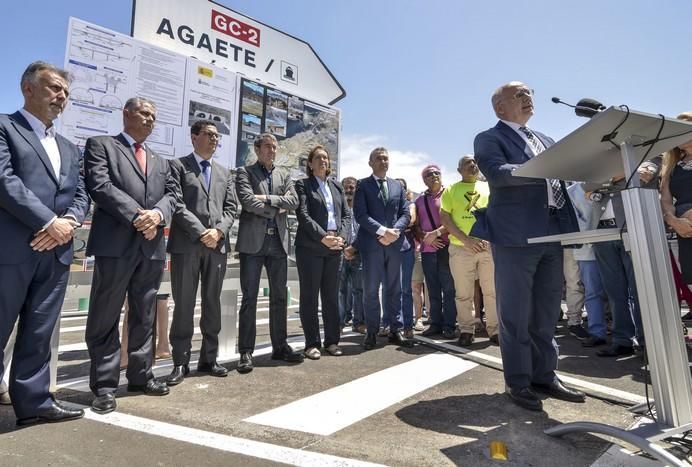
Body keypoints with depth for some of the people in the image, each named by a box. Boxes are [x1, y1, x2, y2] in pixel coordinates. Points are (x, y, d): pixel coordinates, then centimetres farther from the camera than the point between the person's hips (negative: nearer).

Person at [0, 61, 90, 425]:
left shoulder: (69, 148, 20)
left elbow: (81, 194, 13)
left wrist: (69, 222, -6)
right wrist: (50, 222, -15)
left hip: (56, 252, 6)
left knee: (38, 335, 12)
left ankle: (34, 401, 22)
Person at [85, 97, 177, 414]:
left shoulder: (160, 161, 23)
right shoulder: (101, 145, 7)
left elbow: (171, 194, 11)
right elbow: (100, 186, -9)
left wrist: (158, 214, -10)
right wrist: (136, 216, -17)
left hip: (153, 246, 6)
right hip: (116, 243, -5)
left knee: (144, 317, 12)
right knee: (106, 317, 2)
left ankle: (140, 376, 23)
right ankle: (105, 385, 12)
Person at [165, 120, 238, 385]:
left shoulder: (224, 172, 19)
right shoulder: (178, 166, 5)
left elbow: (231, 208, 10)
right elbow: (177, 205, -7)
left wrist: (219, 231, -8)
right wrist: (201, 233, -14)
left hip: (218, 245, 4)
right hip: (186, 245, -4)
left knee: (213, 304, 8)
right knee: (184, 304, 2)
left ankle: (209, 359, 19)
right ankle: (180, 363, 13)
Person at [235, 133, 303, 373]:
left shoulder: (284, 175, 18)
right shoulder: (245, 172, 5)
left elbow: (293, 200, 2)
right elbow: (247, 201, -11)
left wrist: (267, 198, -9)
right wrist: (277, 209, -5)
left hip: (278, 242, 4)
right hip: (253, 241, -4)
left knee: (279, 297, 9)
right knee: (249, 298, -1)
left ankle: (280, 346, 20)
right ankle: (246, 351, 8)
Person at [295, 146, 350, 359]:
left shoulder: (337, 186, 17)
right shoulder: (303, 185, 4)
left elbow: (346, 214, 11)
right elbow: (303, 215, -9)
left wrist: (341, 236, -7)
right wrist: (323, 237, -18)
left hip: (334, 247, 5)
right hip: (310, 247, -4)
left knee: (331, 296, 9)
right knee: (309, 296, 1)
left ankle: (332, 341, 19)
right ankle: (312, 343, 11)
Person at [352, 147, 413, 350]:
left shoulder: (398, 186, 17)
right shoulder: (363, 185, 5)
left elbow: (405, 214, 10)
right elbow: (360, 214, -6)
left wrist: (394, 231, -8)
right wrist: (382, 231, -16)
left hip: (394, 242, 4)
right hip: (371, 243, -3)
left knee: (394, 289, 8)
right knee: (371, 290, 1)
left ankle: (396, 330, 17)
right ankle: (372, 332, 12)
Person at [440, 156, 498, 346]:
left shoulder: (488, 187, 15)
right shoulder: (451, 190, 8)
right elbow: (444, 219, -1)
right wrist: (467, 240, -12)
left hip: (489, 246, 2)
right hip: (461, 248, -2)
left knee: (492, 291, 4)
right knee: (463, 293, 3)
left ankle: (494, 329, 16)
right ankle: (466, 330, 15)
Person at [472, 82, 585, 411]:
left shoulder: (543, 139, 24)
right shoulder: (489, 139, 1)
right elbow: (497, 173, -17)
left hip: (552, 233, 8)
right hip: (516, 236, -7)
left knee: (546, 314, 13)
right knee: (515, 315, 1)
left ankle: (544, 375, 27)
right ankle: (518, 382, 14)